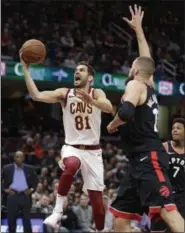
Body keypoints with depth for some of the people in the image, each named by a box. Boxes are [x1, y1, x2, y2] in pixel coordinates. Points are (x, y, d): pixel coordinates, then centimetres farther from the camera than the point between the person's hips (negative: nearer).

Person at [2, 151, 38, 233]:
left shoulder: (29, 169, 6)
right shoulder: (7, 169, 1)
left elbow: (36, 180, 18)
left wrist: (32, 189, 7)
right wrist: (5, 189, 1)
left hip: (25, 196, 1)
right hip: (12, 196, -1)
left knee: (27, 219, 2)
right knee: (11, 219, 3)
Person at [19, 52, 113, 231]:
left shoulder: (97, 93, -4)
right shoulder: (64, 93, 0)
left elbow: (109, 108, -27)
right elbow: (36, 95, -14)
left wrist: (90, 100, -48)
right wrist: (26, 68, -22)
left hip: (92, 150, 1)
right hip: (72, 147, 0)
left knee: (96, 198, 1)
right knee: (71, 166, -37)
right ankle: (57, 210, -26)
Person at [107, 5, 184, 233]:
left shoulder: (135, 85, -3)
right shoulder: (149, 86, 22)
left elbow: (126, 113, -23)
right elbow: (146, 60, 39)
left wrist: (113, 124, -2)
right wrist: (138, 29, 47)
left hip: (149, 159, -10)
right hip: (141, 162, 10)